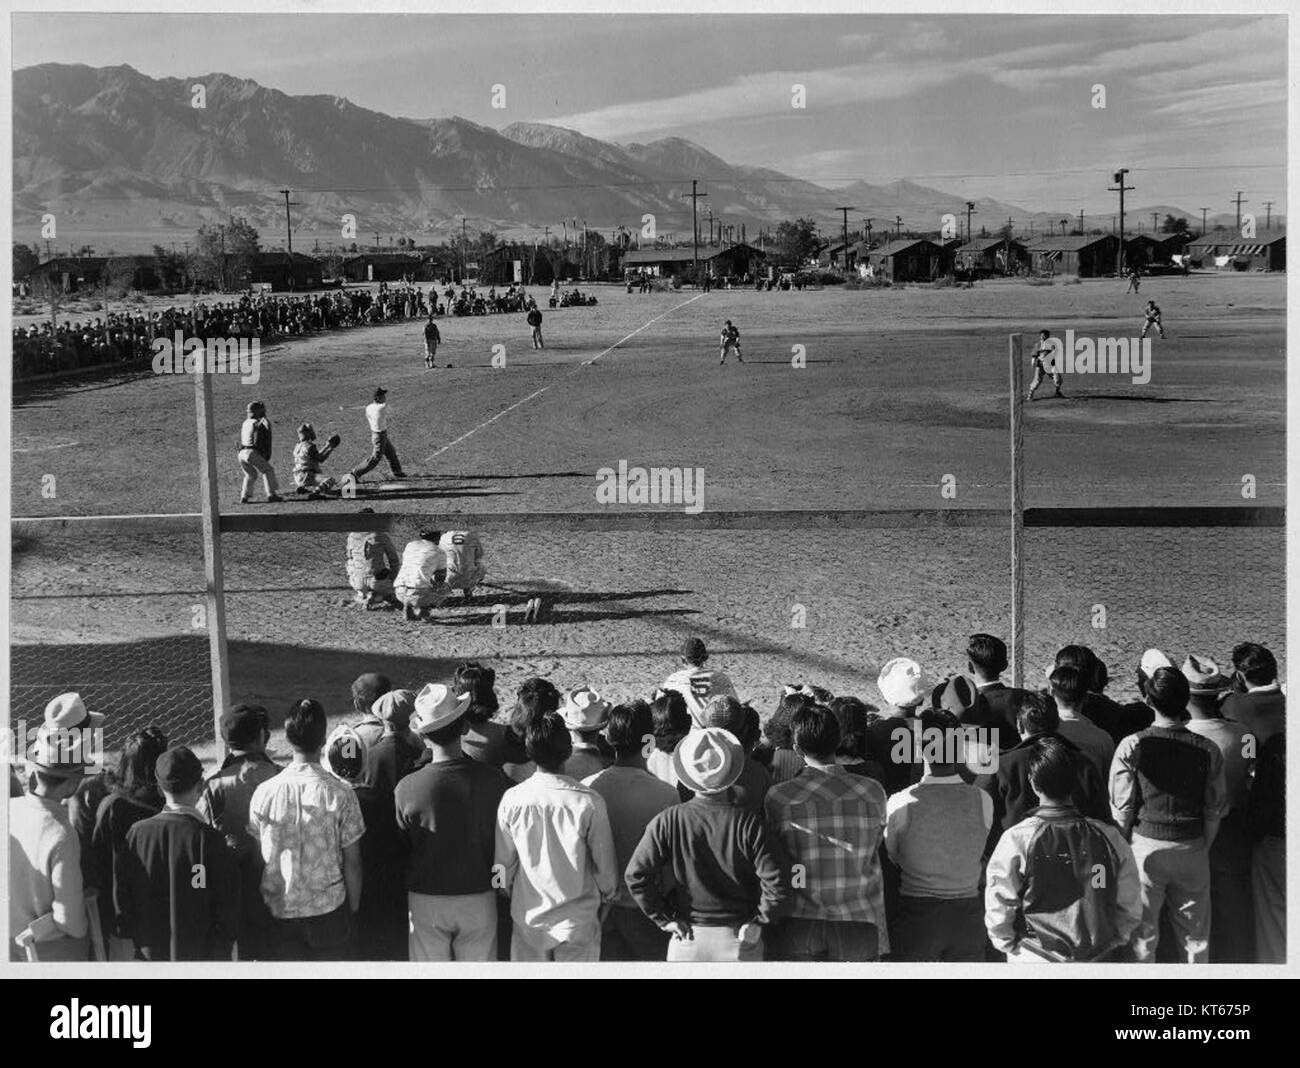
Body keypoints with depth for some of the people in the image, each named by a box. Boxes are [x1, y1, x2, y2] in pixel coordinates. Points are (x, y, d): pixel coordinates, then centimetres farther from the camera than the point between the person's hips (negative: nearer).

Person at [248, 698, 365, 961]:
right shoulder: (340, 794, -12)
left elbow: (256, 859, 2)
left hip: (279, 910, 2)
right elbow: (352, 863, -6)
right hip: (328, 908, -2)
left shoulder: (264, 793, -7)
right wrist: (353, 908, 7)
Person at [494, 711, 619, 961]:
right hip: (579, 920, -2)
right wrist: (608, 894, 12)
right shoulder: (589, 802, -18)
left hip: (528, 919, 2)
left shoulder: (512, 799, -13)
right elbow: (605, 865, -8)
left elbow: (503, 863, -1)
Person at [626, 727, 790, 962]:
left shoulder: (666, 822, -9)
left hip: (687, 939, 1)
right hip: (739, 942, -1)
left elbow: (636, 876, -11)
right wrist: (759, 920, -2)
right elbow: (777, 883, -15)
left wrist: (665, 918, -1)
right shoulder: (748, 824, -12)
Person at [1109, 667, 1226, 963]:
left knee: (1142, 931, 11)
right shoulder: (1208, 750, -7)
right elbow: (1214, 809, 1)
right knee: (1195, 935, 15)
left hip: (1145, 847, -1)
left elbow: (1122, 808, -8)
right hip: (1192, 849, 1)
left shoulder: (1131, 746, -13)